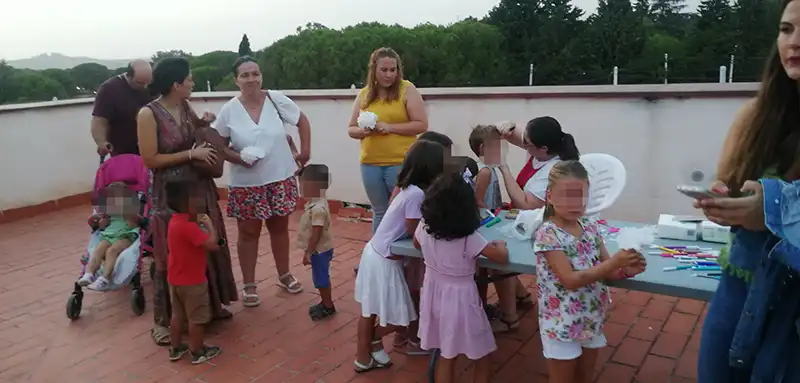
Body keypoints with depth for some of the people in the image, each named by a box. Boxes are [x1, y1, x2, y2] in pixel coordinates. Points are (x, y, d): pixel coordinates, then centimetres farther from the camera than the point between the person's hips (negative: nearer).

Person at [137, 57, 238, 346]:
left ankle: (210, 305, 33)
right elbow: (150, 160, -17)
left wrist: (205, 124, 1)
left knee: (206, 248, 15)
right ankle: (164, 321, 18)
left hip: (199, 187, 7)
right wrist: (191, 154, -18)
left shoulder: (186, 107, 3)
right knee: (172, 257, 3)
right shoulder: (148, 114, -16)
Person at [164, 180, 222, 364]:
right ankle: (198, 352, 20)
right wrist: (209, 224, -19)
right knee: (196, 318, 7)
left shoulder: (175, 222, 3)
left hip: (175, 279, 9)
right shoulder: (188, 226, -28)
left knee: (177, 315, 20)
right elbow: (211, 244, -32)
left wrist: (198, 223, -4)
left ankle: (175, 348, 32)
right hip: (192, 281, -9)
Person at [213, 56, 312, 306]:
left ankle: (284, 275, 34)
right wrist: (238, 158, -18)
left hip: (281, 179, 2)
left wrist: (305, 150, 1)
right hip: (246, 183, -1)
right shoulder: (229, 110, -8)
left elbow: (302, 121, 7)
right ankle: (249, 285, 22)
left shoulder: (276, 100, -6)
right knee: (249, 233, 8)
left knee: (279, 228, 16)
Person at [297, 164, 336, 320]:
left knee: (321, 279, 4)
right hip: (319, 250, 10)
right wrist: (309, 251, 20)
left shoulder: (318, 209, -29)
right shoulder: (316, 203, 5)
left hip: (319, 251, -10)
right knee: (320, 278, 20)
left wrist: (308, 253, -23)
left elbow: (316, 234, -28)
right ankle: (325, 303, 34)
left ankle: (328, 306, 18)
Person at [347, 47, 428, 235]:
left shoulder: (407, 89, -2)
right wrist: (363, 131, -8)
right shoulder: (364, 94, 10)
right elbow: (351, 129, 14)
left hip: (400, 163, -4)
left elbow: (421, 125, -7)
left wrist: (390, 127, -15)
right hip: (370, 164, 4)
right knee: (379, 213, 15)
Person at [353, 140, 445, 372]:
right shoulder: (416, 194, -23)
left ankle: (364, 358, 32)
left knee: (370, 311, 20)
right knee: (398, 318, 5)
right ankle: (374, 340, 30)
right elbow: (416, 231, -17)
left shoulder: (409, 188, 6)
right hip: (384, 260, -10)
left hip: (375, 253, 10)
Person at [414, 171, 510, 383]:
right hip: (459, 299, -5)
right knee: (482, 358, 17)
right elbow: (503, 258, -13)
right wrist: (500, 244, 6)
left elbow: (417, 244, 14)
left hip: (434, 295, 6)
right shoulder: (469, 238, -24)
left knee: (446, 355, 22)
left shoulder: (424, 227, -9)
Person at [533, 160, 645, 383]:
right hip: (562, 324, -6)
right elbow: (571, 280, -26)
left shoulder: (590, 227, -1)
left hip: (591, 320, 6)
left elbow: (606, 272, 1)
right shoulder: (548, 234, -21)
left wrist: (626, 270, -21)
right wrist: (615, 262, -29)